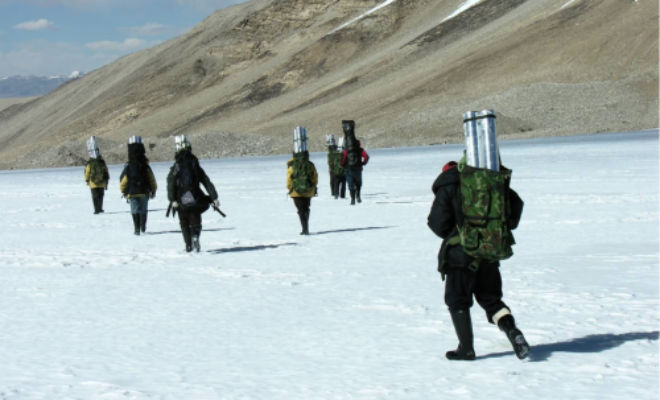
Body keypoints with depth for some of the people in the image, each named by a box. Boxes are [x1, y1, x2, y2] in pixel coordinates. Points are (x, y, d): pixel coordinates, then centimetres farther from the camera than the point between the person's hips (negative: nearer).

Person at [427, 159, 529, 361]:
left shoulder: (446, 188, -4)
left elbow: (439, 223, -9)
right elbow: (516, 202, 7)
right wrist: (506, 226, 13)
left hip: (460, 252, -5)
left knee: (457, 300, 8)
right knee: (491, 298, 13)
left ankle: (466, 348, 6)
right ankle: (512, 330, -11)